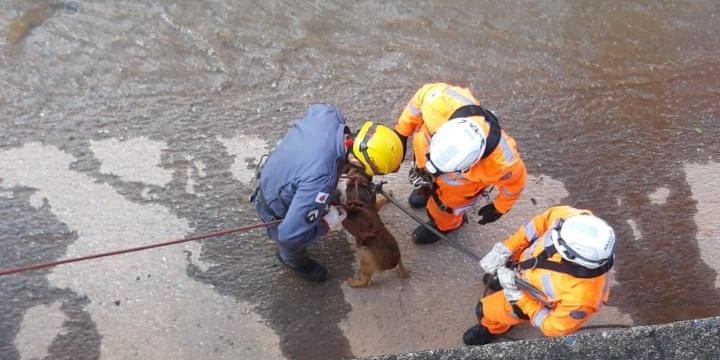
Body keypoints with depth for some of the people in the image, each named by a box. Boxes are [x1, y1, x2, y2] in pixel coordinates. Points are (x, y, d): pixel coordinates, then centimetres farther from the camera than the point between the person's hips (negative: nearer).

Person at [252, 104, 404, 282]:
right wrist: (326, 225, -25)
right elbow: (290, 235, -43)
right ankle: (295, 261, 60)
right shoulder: (321, 178, -48)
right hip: (276, 207, -7)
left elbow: (314, 110, 3)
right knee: (294, 246, 24)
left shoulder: (330, 115, -27)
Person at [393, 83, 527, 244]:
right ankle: (427, 188, 71)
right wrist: (401, 132, -11)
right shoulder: (439, 102, -46)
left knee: (443, 208, 23)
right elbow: (422, 95, -21)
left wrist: (498, 209, -3)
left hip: (463, 180, -2)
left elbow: (515, 180, -21)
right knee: (422, 173, 34)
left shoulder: (499, 163, -46)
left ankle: (445, 224, 60)